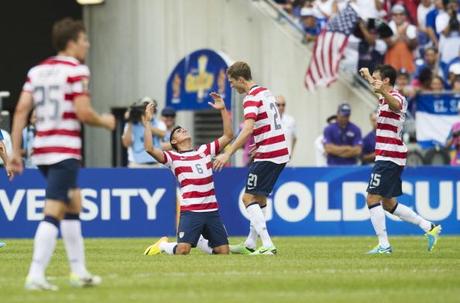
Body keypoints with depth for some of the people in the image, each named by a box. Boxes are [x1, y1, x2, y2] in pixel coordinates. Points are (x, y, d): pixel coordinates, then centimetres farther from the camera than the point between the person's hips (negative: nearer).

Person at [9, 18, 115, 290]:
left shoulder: (37, 71, 11)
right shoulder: (76, 70, -9)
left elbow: (21, 110, 5)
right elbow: (84, 113, -16)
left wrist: (16, 151, 6)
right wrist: (104, 121, 5)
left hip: (41, 149, 8)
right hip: (65, 151, -8)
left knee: (74, 205, 21)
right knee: (53, 213, -10)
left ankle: (79, 270, 24)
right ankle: (36, 275, -17)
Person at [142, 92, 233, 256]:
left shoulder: (205, 150, 15)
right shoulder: (173, 157, 3)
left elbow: (228, 136, 13)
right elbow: (150, 149, -12)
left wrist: (223, 110, 8)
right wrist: (147, 122, -12)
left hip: (211, 210, 4)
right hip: (190, 210, -4)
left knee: (223, 251, 2)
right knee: (182, 250, -20)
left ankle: (201, 241, 32)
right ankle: (163, 245, 14)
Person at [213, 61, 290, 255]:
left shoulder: (252, 98, -14)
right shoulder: (266, 92, 15)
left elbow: (247, 129, -26)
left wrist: (228, 153, -28)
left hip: (267, 155, -10)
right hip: (281, 152, 10)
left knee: (249, 198, -8)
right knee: (260, 198, 17)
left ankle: (267, 245, -16)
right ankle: (251, 244, 24)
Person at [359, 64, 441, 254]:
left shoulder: (396, 98, -14)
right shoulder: (385, 97, 16)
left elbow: (395, 104, -42)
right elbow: (379, 91, 43)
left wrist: (384, 92, -62)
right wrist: (367, 76, 59)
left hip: (388, 158, -10)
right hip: (390, 157, 10)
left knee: (373, 199, -10)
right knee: (388, 204, 13)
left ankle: (384, 245, -10)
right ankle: (429, 228, 16)